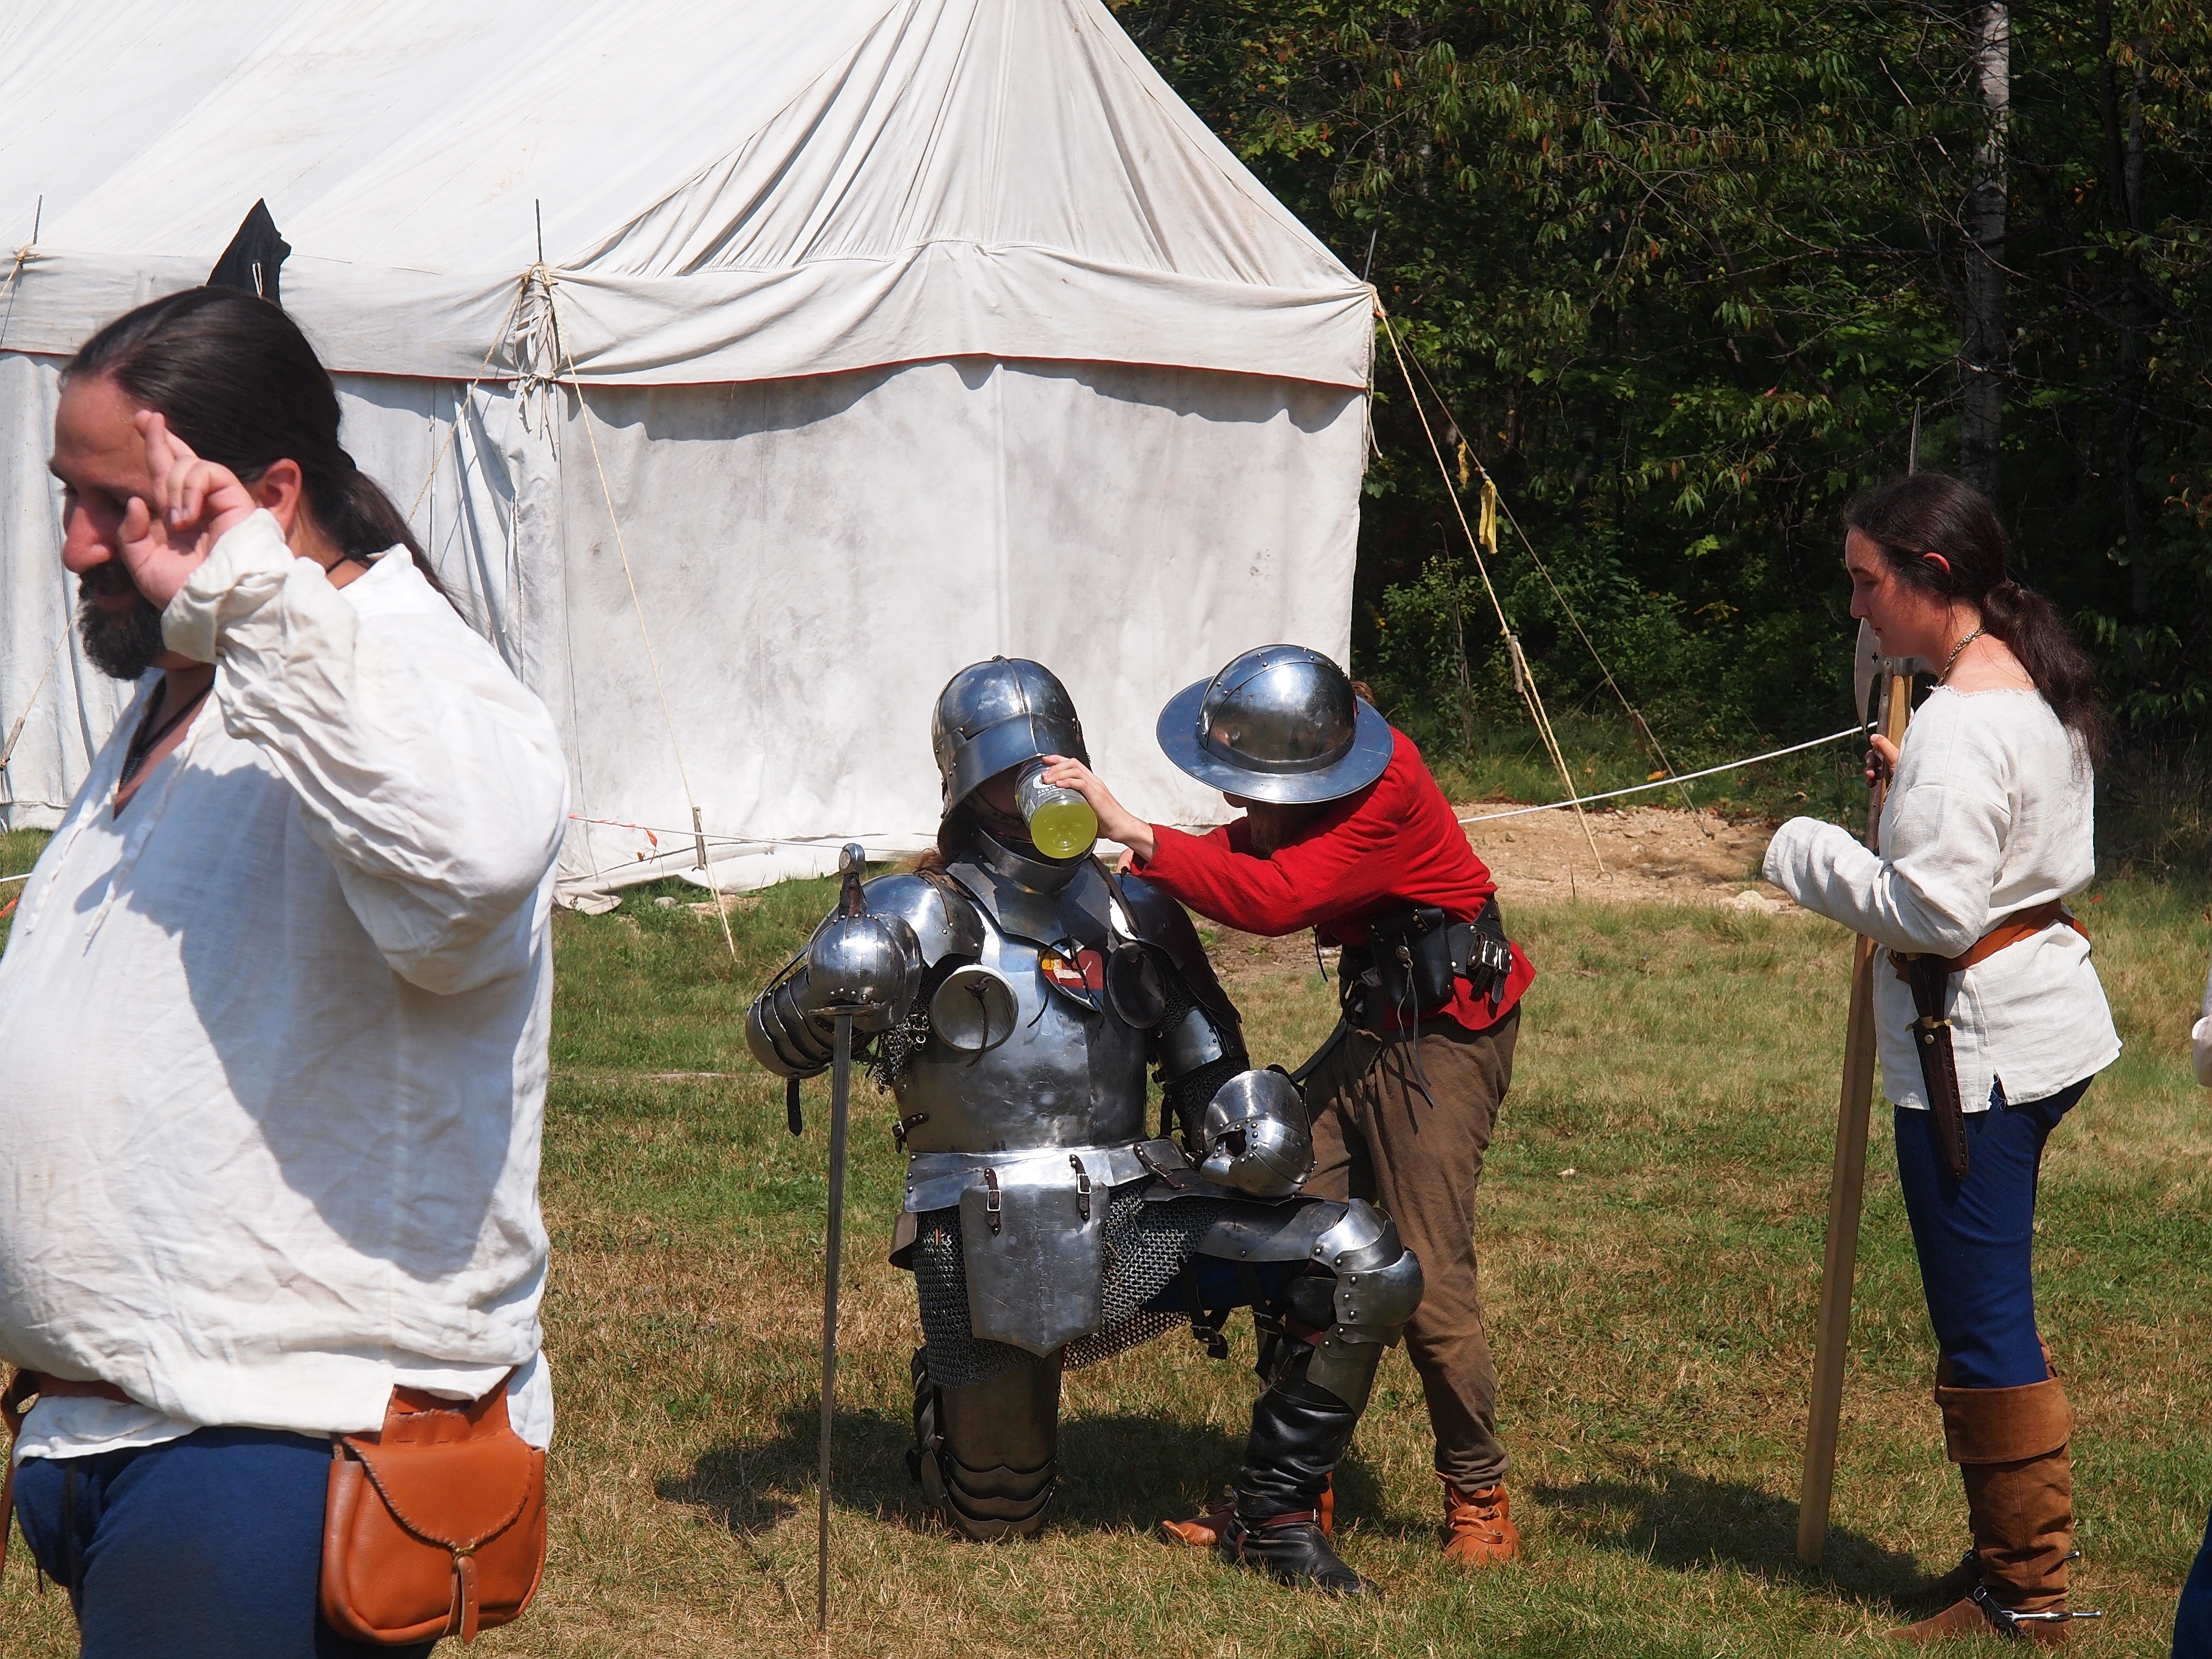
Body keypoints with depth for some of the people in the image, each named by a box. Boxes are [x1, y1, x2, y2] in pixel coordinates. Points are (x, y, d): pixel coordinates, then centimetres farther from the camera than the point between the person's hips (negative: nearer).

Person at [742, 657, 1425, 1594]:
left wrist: (1248, 1121, -4)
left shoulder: (1132, 915, 12)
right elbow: (777, 1044, -7)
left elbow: (1209, 1064, 19)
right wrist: (830, 979, -29)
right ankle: (947, 1403, 39)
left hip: (1135, 1216, 4)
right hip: (991, 1242, -4)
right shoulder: (925, 918, -2)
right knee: (997, 1518, 2)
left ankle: (1275, 1516, 0)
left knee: (1369, 1271, -12)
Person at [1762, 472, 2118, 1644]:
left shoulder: (1960, 726, -20)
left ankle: (2025, 1592, 5)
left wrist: (1808, 856, -11)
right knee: (1988, 1314, 17)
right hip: (2044, 1020, 10)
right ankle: (2012, 1552, 24)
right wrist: (1910, 791, 12)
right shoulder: (2044, 689, 11)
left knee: (1984, 1325, -2)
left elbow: (1934, 910, -25)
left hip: (1973, 1047, -10)